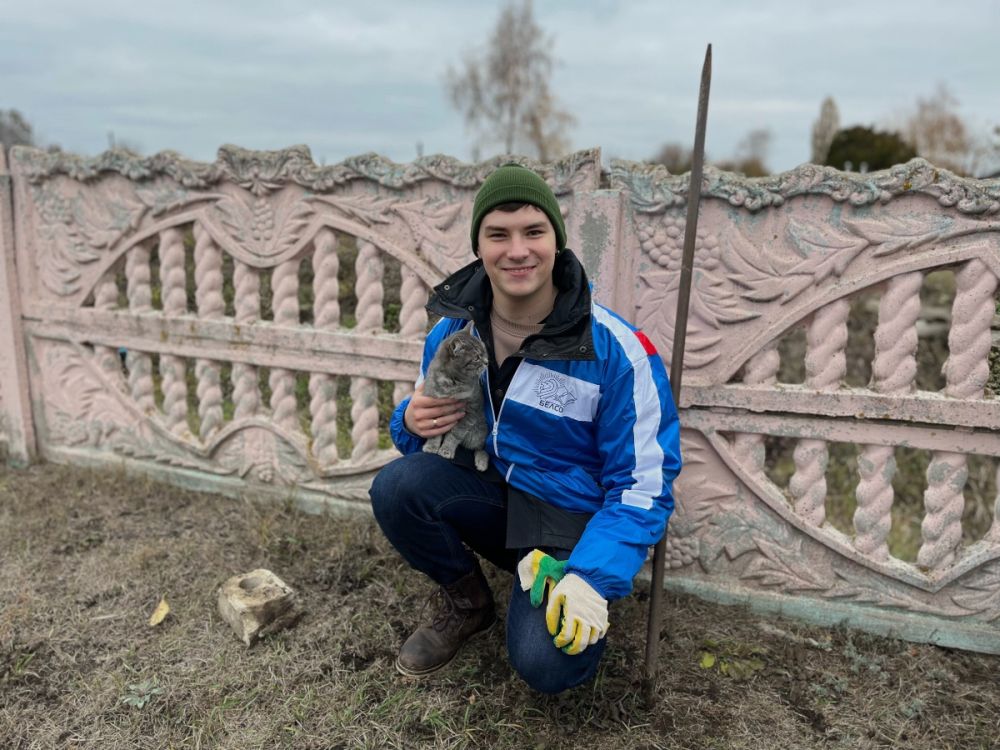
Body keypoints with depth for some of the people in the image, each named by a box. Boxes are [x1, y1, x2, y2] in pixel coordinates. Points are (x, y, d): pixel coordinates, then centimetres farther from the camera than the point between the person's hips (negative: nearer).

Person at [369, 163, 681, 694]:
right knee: (396, 486, -25)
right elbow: (415, 430, 8)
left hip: (572, 520, -4)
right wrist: (412, 422, -18)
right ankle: (464, 600, 5)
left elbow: (643, 486, -15)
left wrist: (592, 579, -27)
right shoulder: (452, 330, -5)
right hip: (489, 494, 4)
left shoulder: (617, 351, -18)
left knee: (546, 665, -26)